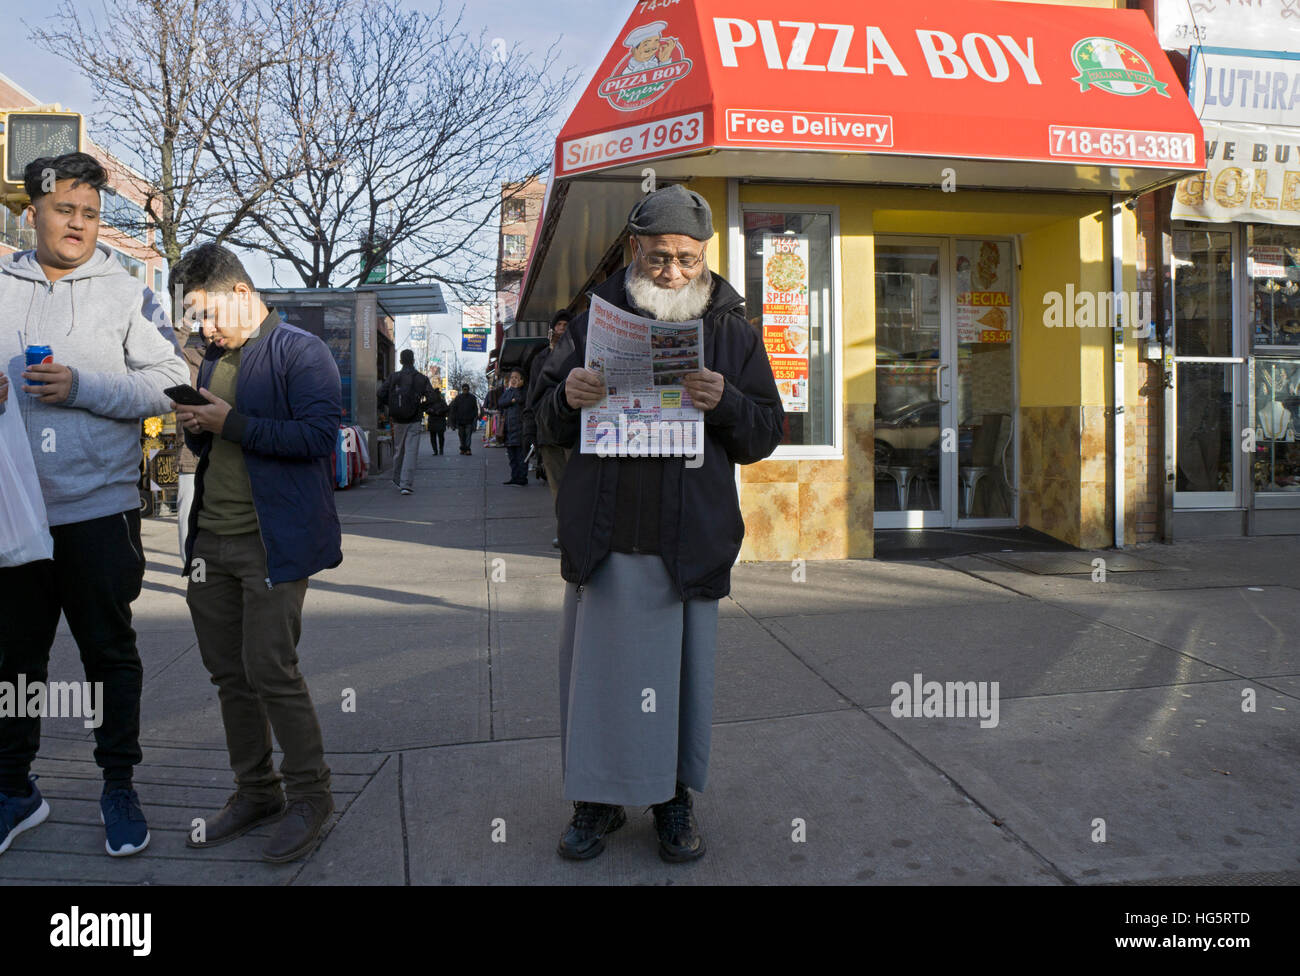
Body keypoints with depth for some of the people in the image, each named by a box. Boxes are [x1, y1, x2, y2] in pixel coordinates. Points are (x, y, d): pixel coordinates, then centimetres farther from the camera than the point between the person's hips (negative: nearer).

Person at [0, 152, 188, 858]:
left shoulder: (126, 293, 1)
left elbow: (170, 383, -7)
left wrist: (83, 388, -17)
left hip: (98, 508, -3)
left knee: (110, 652, 8)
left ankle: (119, 786, 22)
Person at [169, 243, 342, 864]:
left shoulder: (299, 351, -7)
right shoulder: (214, 359, 18)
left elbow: (318, 434, -19)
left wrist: (233, 425, -17)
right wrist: (195, 429, 2)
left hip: (272, 543, -8)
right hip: (212, 538, 8)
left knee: (270, 671, -7)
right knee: (229, 673, 12)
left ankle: (309, 796, 11)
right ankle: (255, 792, 27)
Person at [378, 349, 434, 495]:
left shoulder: (393, 377, 1)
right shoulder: (422, 378, -3)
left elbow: (381, 395, -4)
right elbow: (432, 397, -9)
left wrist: (391, 405, 11)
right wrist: (422, 408, 7)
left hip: (398, 420, 3)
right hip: (414, 421, -2)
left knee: (399, 450, 18)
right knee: (411, 451, -4)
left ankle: (397, 479, 30)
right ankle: (406, 484, -12)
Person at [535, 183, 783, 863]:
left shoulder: (732, 332, 7)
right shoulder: (596, 320, 8)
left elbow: (765, 435, 4)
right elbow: (548, 423, 9)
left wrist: (725, 402, -16)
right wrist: (567, 398, -14)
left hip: (689, 543, 0)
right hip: (603, 539, 1)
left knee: (681, 669, 9)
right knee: (597, 666, 8)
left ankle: (673, 798, 29)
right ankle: (596, 799, 26)